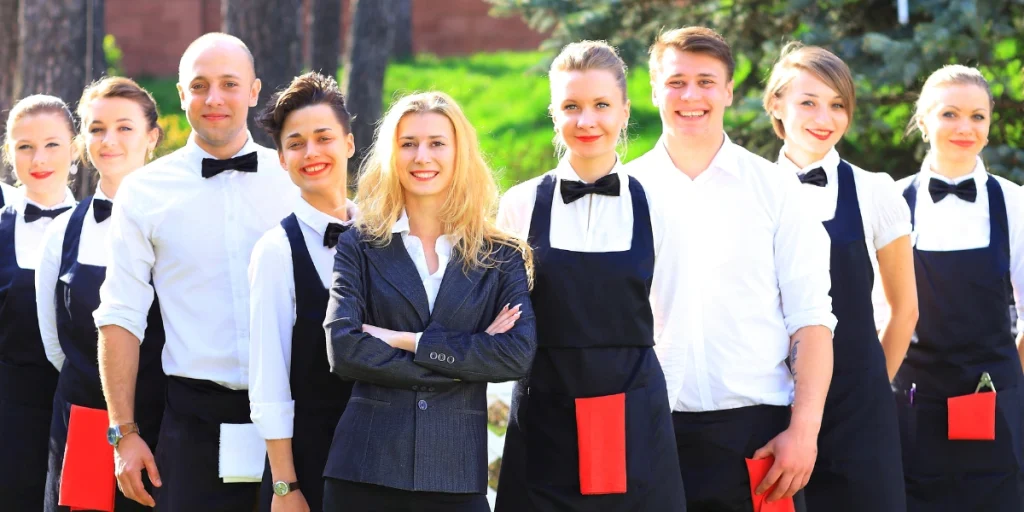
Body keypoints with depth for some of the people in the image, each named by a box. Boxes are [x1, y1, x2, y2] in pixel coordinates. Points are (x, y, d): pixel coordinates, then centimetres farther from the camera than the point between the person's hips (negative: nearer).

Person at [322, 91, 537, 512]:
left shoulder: (501, 257, 8)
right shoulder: (360, 247, 6)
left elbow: (519, 353, -6)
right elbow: (343, 350, -7)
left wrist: (408, 342, -10)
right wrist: (459, 366, -9)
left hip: (457, 473, 0)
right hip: (368, 466, 0)